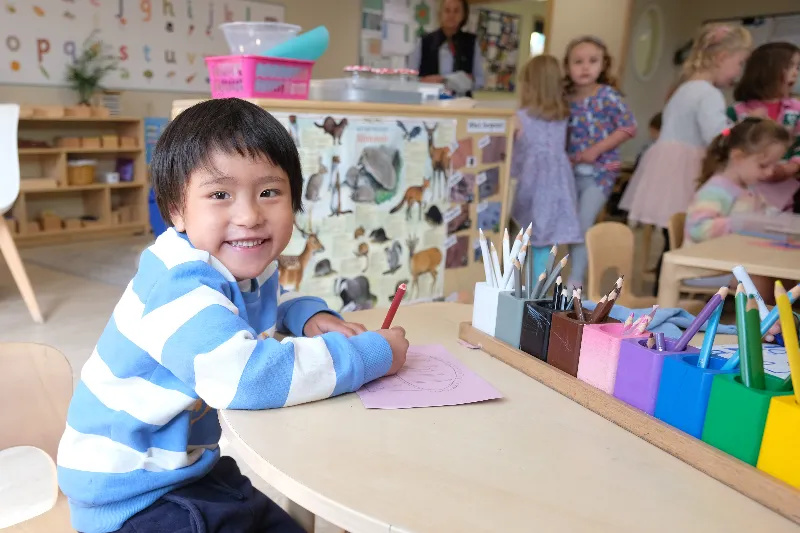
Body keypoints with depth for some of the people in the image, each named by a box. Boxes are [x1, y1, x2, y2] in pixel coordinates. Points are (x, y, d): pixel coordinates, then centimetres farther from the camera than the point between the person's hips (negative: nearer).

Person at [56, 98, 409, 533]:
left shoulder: (248, 266, -4)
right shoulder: (179, 286, -30)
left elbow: (272, 303, 19)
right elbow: (250, 376, -42)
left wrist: (309, 316, -6)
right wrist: (373, 353, -30)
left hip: (194, 468, 8)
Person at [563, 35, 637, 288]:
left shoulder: (608, 95, -10)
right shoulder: (566, 98, 1)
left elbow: (629, 127, -10)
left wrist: (597, 149, -16)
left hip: (599, 172, -5)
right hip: (571, 171, 5)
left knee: (582, 226, -6)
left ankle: (574, 282, 5)